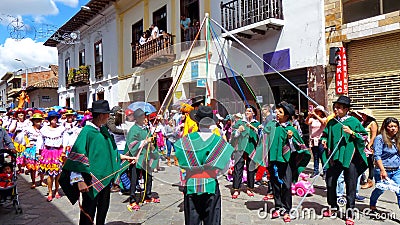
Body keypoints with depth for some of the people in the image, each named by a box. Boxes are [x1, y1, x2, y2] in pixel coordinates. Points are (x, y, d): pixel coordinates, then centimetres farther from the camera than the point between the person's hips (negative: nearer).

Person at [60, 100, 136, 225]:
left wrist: (124, 157, 19)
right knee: (89, 211, 6)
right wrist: (79, 180, -26)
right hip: (91, 179, -7)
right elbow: (77, 157, -21)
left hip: (105, 177, 8)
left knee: (103, 207, 20)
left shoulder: (103, 129, 6)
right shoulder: (87, 132, -18)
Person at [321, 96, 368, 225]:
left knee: (350, 186, 2)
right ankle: (333, 206, 31)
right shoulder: (332, 122, 7)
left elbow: (364, 137, -1)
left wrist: (352, 133, -16)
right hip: (335, 157, 4)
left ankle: (350, 213, 15)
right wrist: (324, 140, 1)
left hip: (351, 158, -4)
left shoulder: (353, 121, -3)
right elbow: (325, 134, 21)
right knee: (330, 182, 10)